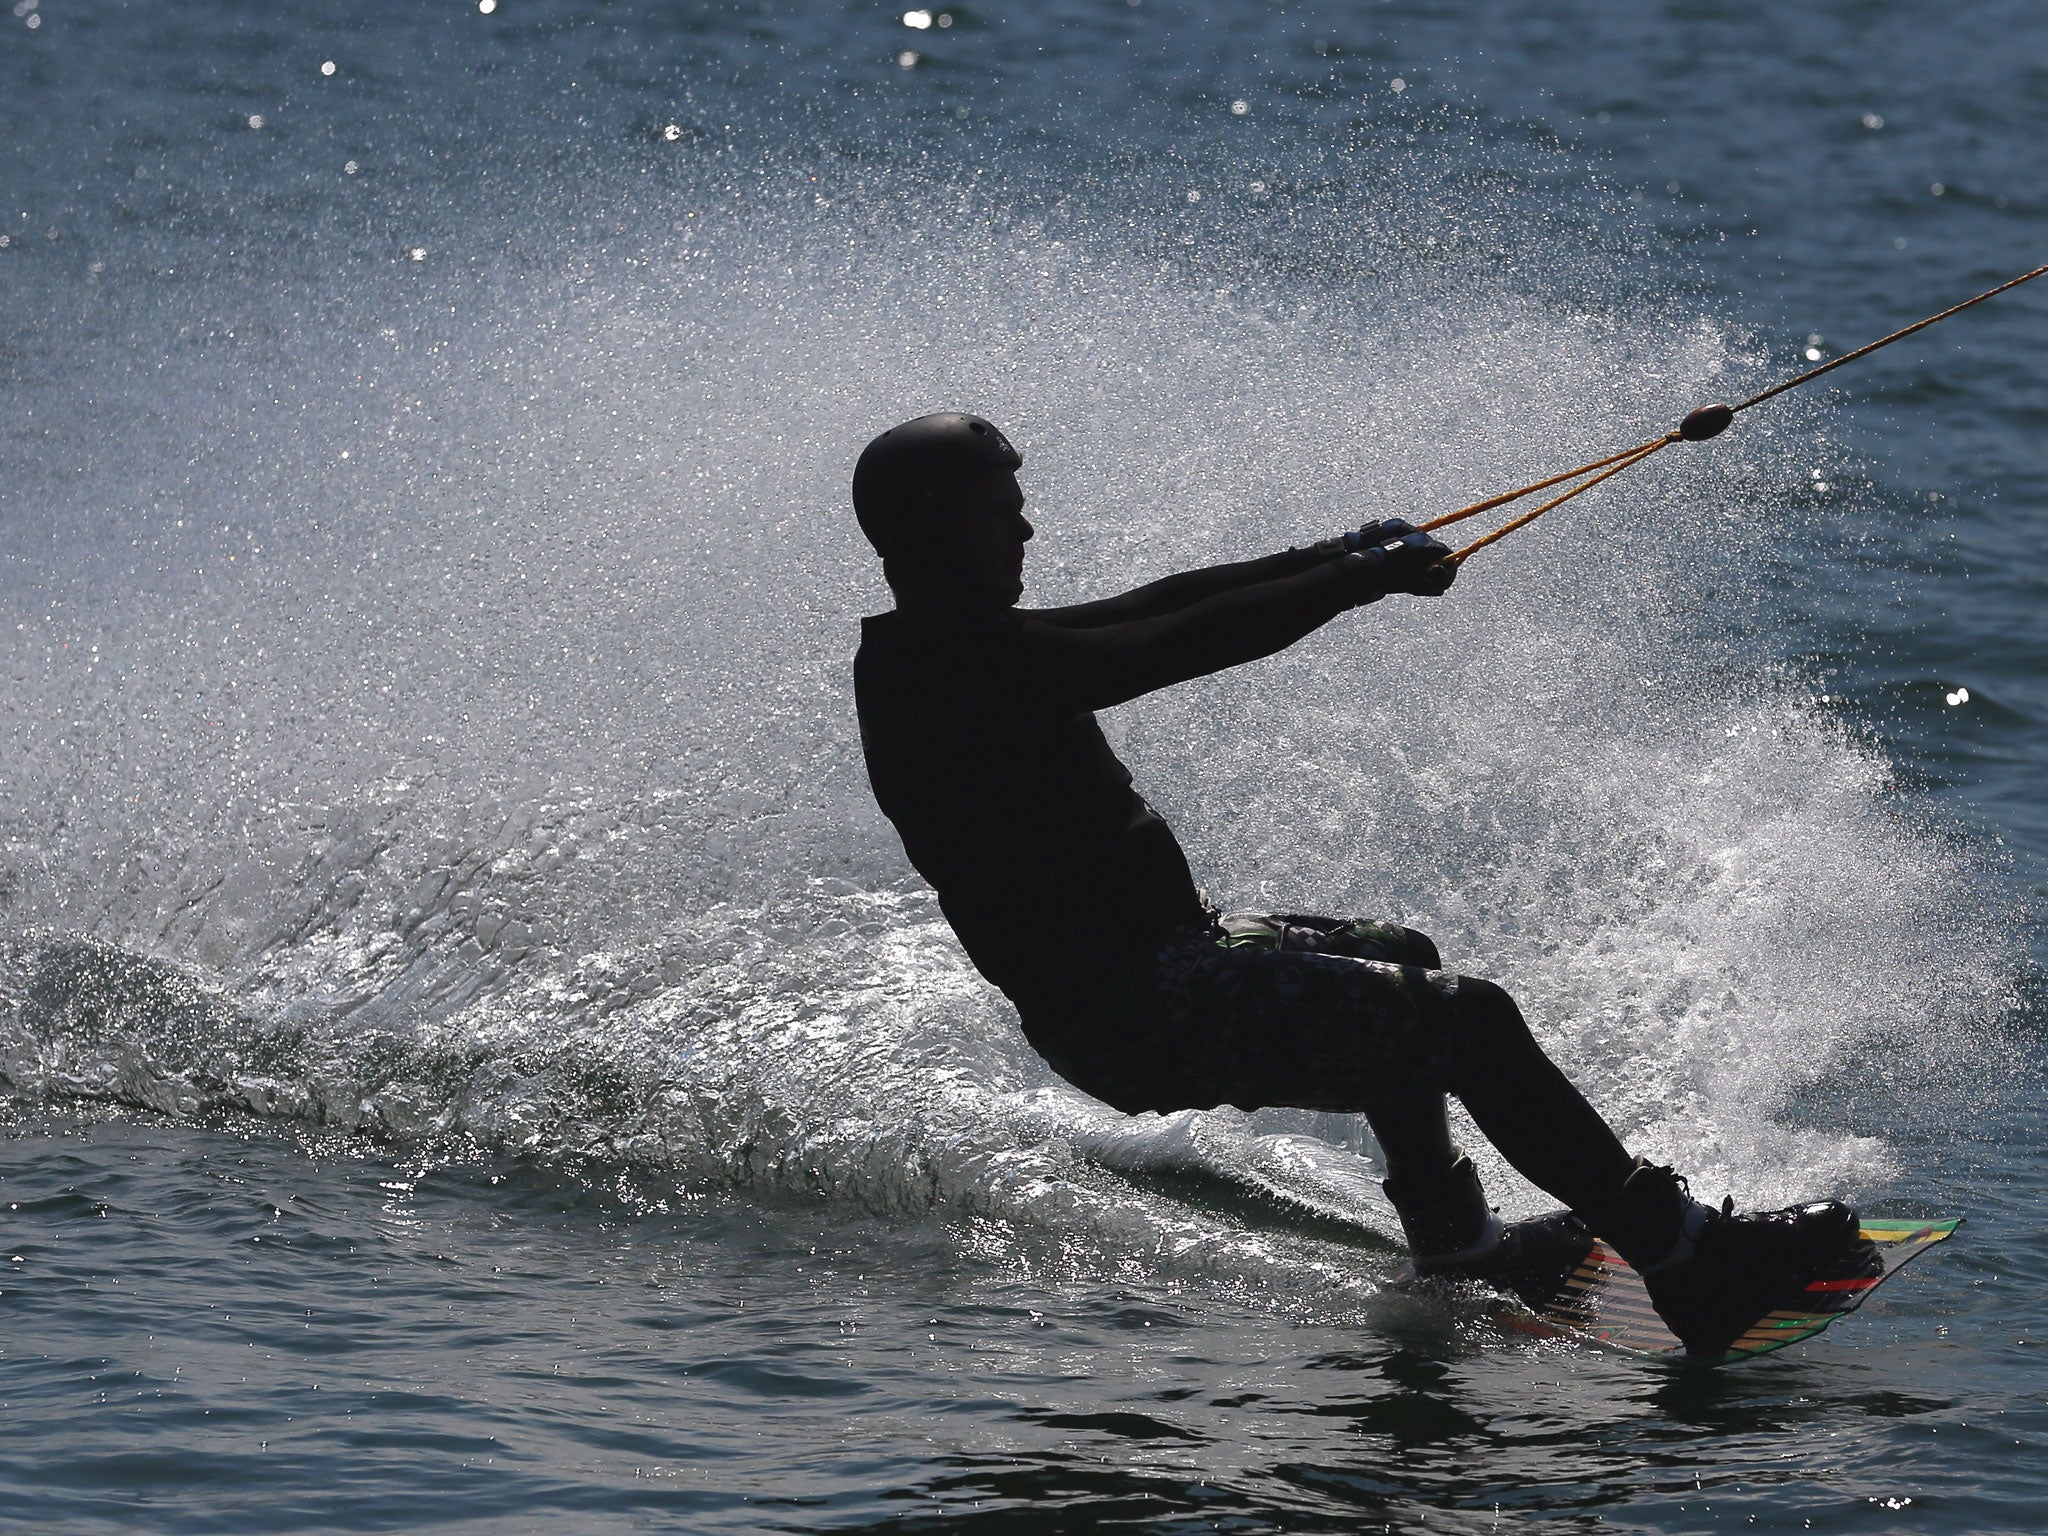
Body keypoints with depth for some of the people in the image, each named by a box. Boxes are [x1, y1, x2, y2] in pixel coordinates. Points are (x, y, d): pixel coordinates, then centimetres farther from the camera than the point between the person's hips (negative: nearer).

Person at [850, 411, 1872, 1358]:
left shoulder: (932, 653, 10)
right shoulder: (963, 668, -21)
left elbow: (1144, 611, 15)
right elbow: (1180, 644, -23)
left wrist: (1323, 559, 14)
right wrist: (1367, 579, -15)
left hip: (1133, 971, 11)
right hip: (1141, 1014, -11)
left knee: (1398, 966, 31)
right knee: (1469, 1020, -16)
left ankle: (1455, 1246, 41)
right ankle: (1685, 1258, -15)